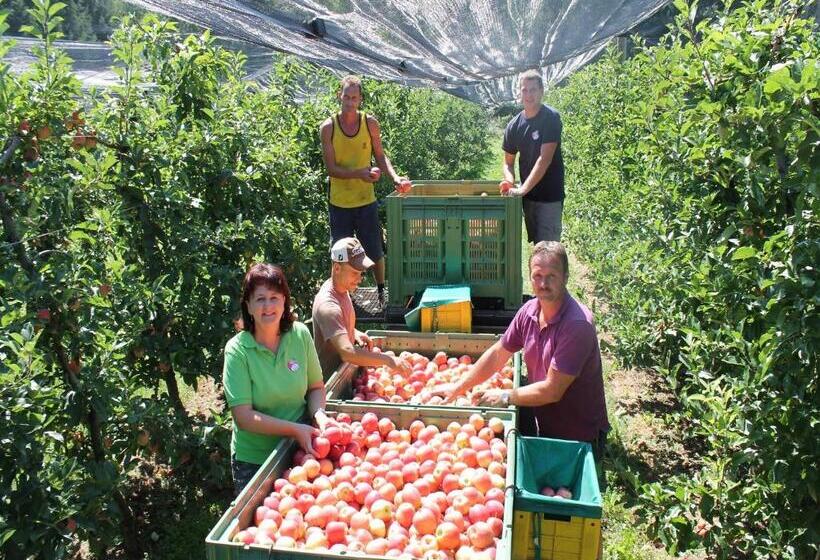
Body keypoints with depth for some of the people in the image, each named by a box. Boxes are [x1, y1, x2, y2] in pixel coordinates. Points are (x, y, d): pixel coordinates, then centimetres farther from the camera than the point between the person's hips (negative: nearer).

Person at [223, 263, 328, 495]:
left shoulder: (300, 334, -9)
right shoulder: (237, 350, -17)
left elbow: (316, 387, 1)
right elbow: (244, 417, -19)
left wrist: (319, 414, -18)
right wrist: (295, 429, -27)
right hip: (253, 461, -3)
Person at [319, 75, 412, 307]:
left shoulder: (370, 123, -2)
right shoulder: (328, 127, -6)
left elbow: (380, 156, 5)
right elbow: (331, 168, -10)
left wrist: (395, 177, -14)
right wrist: (359, 173, -25)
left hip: (366, 200, 1)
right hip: (339, 202, 0)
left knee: (375, 252, 8)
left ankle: (382, 292, 30)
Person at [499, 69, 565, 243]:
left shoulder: (551, 118, -12)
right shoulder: (514, 125, 4)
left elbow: (545, 159, -20)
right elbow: (508, 162, 10)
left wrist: (523, 189, -24)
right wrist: (509, 181, -12)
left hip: (550, 196, -6)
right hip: (528, 196, 6)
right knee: (534, 244, 14)